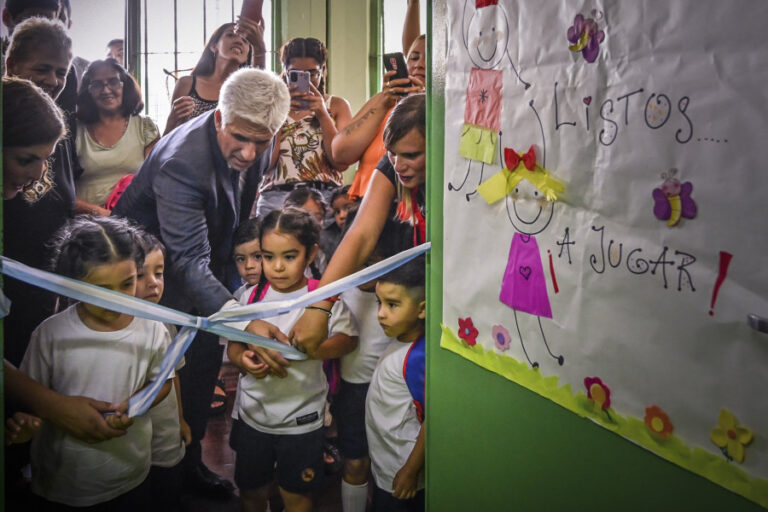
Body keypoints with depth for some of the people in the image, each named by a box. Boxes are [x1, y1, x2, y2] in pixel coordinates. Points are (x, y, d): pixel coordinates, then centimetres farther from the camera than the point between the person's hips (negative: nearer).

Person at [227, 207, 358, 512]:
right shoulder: (251, 296, -2)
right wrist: (243, 360, -18)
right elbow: (234, 343, 5)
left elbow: (348, 339, -11)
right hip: (253, 414, 3)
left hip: (301, 419, -3)